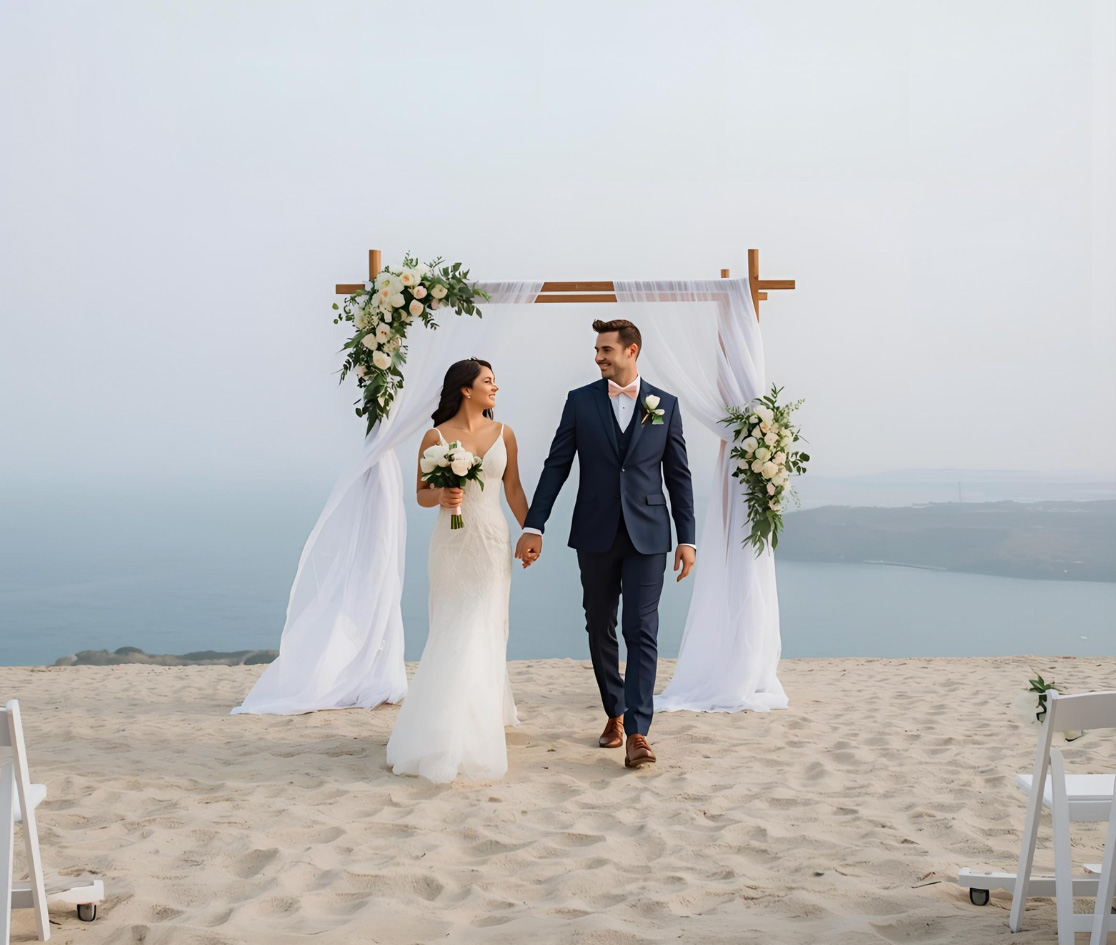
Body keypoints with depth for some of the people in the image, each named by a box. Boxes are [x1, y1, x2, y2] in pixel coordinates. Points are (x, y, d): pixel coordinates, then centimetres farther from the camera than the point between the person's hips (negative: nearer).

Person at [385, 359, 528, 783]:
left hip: (492, 542, 2)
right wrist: (441, 497, -16)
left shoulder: (503, 434, 6)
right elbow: (421, 493, 5)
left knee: (483, 632, 0)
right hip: (452, 543, -1)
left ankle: (474, 731, 7)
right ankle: (447, 729, 15)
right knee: (452, 634, 3)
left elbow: (513, 489, 11)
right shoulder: (436, 437, -1)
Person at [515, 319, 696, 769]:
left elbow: (678, 475, 6)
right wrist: (534, 528, -5)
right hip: (595, 534, 2)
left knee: (641, 631, -8)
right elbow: (556, 467, 2)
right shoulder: (580, 401, 4)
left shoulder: (665, 405, 4)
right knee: (600, 629, 11)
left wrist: (687, 539, 1)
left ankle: (636, 733, -11)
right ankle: (614, 715, 27)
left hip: (646, 534, -1)